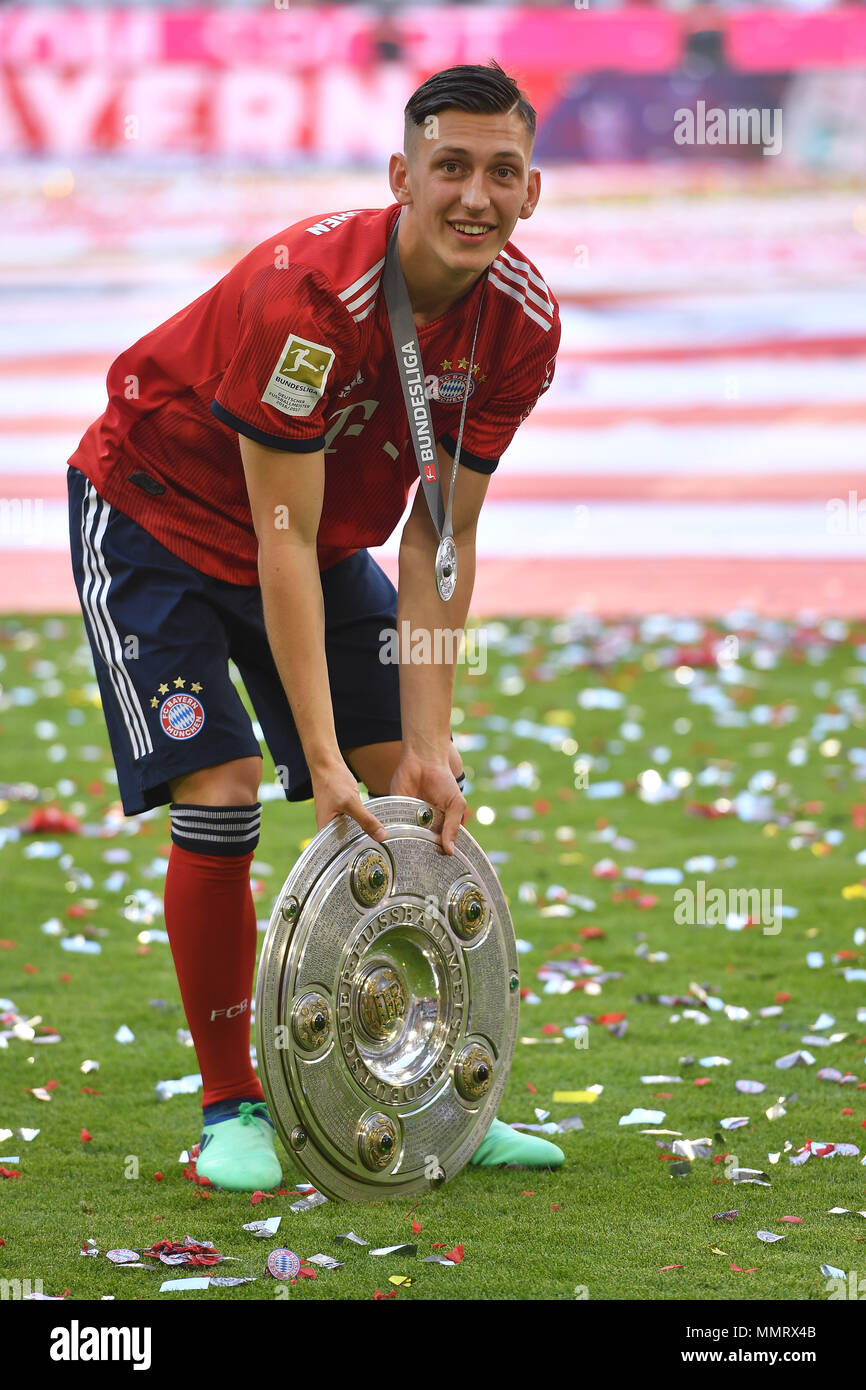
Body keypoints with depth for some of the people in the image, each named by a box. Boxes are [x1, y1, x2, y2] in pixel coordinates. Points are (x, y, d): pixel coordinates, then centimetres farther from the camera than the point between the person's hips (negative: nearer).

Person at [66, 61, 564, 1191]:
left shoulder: (522, 322, -17)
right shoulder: (308, 291, -35)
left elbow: (439, 539, -11)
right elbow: (283, 540, -32)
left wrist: (427, 745, -16)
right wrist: (324, 759, -33)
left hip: (325, 531, 6)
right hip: (158, 515, -6)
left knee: (418, 796, 0)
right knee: (219, 797, -17)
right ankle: (230, 1109, -1)